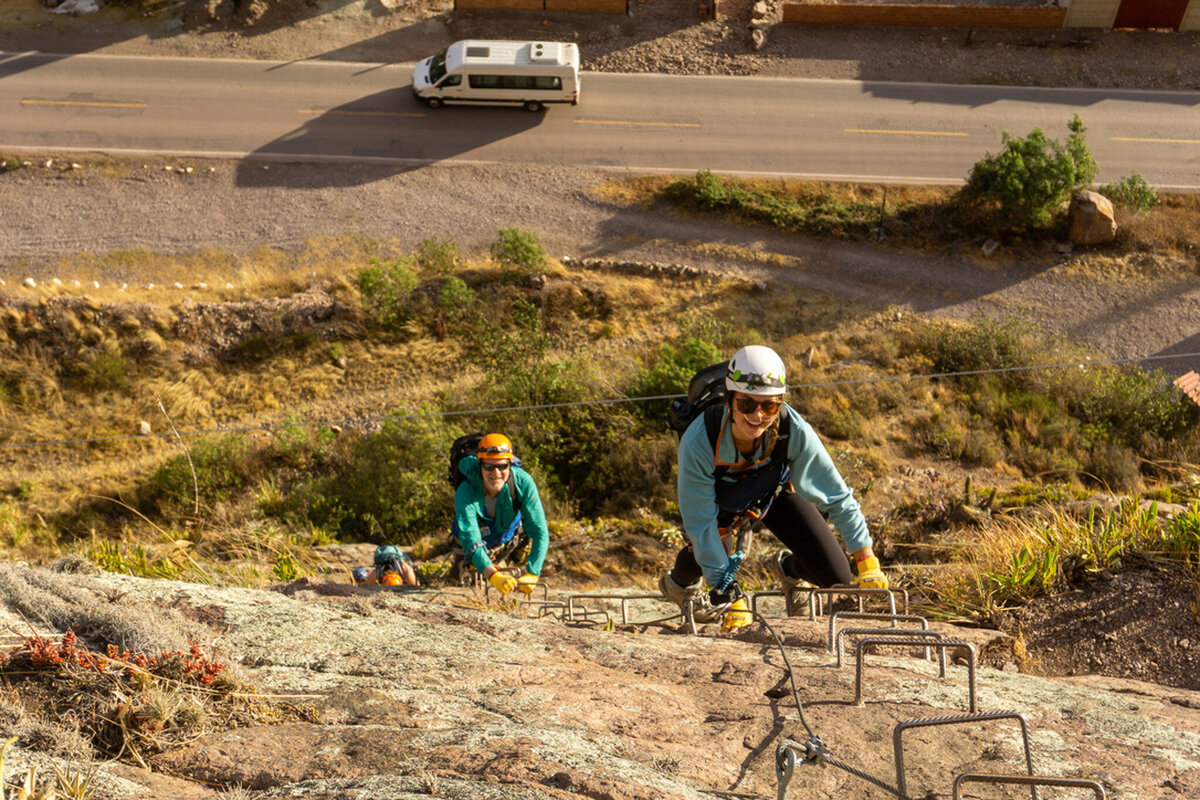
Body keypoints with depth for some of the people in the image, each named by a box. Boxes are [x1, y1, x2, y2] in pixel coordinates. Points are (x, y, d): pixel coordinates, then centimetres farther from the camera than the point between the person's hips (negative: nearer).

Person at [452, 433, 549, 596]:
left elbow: (540, 532, -38)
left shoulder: (523, 482, -37)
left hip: (509, 536, 1)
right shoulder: (465, 492, -41)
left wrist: (532, 575, -51)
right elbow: (471, 540, -48)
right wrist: (492, 575, -65)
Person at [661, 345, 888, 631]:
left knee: (837, 579, -8)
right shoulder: (698, 443, -40)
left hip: (773, 492, 0)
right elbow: (700, 523, -30)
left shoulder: (794, 431, -38)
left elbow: (837, 496, -24)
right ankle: (678, 581, 17)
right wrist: (729, 593, -28)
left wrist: (867, 563, -22)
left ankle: (788, 569, 31)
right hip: (718, 498, 0)